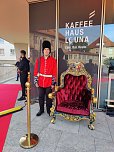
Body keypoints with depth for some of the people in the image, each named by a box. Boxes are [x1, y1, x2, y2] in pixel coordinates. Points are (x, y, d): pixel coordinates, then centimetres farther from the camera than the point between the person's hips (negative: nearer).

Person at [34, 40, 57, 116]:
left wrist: (53, 83, -6)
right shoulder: (39, 60, 2)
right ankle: (41, 110, 32)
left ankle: (49, 110, 29)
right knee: (41, 97, 13)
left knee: (49, 97, 11)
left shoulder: (53, 60, -3)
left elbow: (55, 72, -4)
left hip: (49, 83, -2)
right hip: (41, 83, 2)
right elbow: (36, 72, 4)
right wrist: (36, 81, 0)